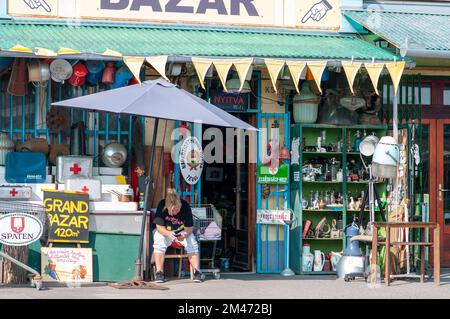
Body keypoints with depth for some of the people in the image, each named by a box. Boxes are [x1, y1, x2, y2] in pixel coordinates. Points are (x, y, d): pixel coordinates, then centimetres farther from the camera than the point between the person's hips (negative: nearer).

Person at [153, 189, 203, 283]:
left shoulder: (185, 206, -21)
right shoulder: (162, 206, -23)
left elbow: (189, 227, -18)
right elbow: (159, 227, -21)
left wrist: (185, 234, -41)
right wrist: (168, 234, -41)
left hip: (182, 231, 1)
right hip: (164, 232, -1)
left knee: (192, 243, -27)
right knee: (159, 242, -32)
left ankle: (196, 271, -22)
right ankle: (159, 272, -29)